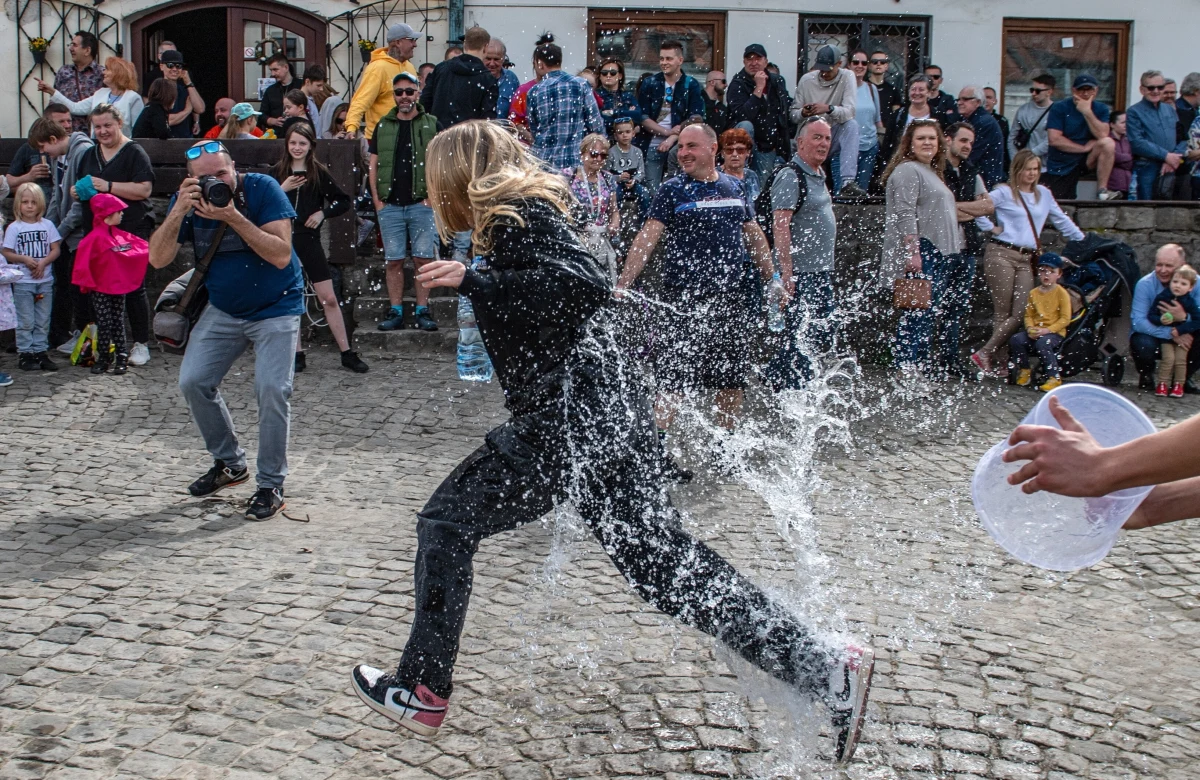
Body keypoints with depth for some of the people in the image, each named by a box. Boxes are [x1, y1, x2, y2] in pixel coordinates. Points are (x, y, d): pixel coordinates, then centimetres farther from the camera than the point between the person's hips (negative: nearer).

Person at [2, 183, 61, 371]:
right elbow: (6, 253, -3)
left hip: (45, 281, 3)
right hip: (23, 282, -2)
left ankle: (40, 352, 15)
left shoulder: (47, 225, 4)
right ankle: (25, 353, 7)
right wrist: (25, 259, -18)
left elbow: (55, 249, 2)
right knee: (26, 321, 1)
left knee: (43, 321, 8)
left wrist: (43, 262, -14)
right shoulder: (14, 227, -2)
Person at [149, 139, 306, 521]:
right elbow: (158, 259, -15)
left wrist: (233, 217, -35)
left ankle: (271, 485, -3)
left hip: (276, 308, -5)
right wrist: (179, 212, -29)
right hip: (223, 309, 5)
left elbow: (281, 255, -27)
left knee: (272, 389, -17)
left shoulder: (262, 188, -19)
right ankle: (229, 463, 18)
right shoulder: (187, 200, -7)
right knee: (193, 382, -2)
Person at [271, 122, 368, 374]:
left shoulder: (319, 173, 1)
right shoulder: (277, 172, 3)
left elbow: (344, 201, 6)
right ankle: (297, 355, 15)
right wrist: (282, 190, -14)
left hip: (309, 241, -1)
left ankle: (347, 353, 4)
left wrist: (323, 213, -7)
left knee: (329, 299, -2)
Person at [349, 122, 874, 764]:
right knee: (664, 561, 9)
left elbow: (585, 284, -25)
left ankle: (422, 692, 14)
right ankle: (827, 669, 8)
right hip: (608, 419, 9)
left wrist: (473, 282, -22)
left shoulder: (519, 215, -9)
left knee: (447, 522, 5)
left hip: (570, 422, -9)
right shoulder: (525, 213, 20)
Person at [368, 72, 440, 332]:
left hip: (422, 204, -2)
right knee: (393, 260, 3)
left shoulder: (431, 124, 6)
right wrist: (377, 199, 4)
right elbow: (373, 165, 13)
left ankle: (423, 311, 4)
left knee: (423, 258, -2)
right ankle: (396, 313, 8)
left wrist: (432, 195, -7)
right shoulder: (383, 126, 13)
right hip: (390, 205, 2)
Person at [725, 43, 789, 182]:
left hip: (771, 146, 5)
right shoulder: (738, 84, -13)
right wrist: (759, 88, -27)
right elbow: (742, 116, -29)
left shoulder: (777, 81, 5)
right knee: (746, 126, -34)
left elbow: (788, 106, 23)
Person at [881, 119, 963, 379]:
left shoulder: (931, 172, 23)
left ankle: (921, 362, 13)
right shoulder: (907, 170, -9)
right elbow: (905, 214, -18)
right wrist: (913, 251, -24)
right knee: (917, 310, -12)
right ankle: (906, 365, -11)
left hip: (935, 252, 10)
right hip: (917, 252, -10)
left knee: (932, 310, 8)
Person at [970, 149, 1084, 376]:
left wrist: (1084, 243, 22)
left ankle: (986, 354, -8)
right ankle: (998, 362, -2)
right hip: (1001, 254, -5)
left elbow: (1062, 221, 25)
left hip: (1026, 260, 5)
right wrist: (992, 228, -5)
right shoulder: (1004, 193, 2)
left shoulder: (1044, 194, 19)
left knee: (1021, 313, -10)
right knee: (1002, 312, -7)